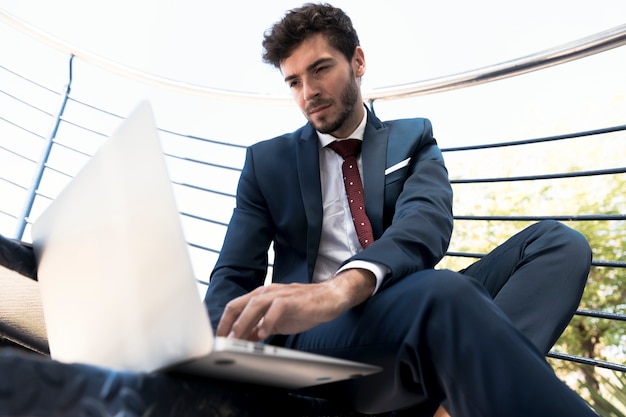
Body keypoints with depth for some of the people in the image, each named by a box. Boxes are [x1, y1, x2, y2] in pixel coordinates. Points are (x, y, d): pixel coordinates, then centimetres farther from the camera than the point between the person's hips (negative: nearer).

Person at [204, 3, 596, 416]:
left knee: (559, 241, -19)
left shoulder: (413, 138, 11)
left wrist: (344, 285, -34)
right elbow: (234, 275, 8)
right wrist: (228, 341, -17)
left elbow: (428, 218, -11)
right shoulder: (266, 161, 12)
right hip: (317, 335, -2)